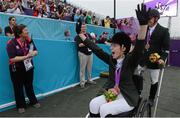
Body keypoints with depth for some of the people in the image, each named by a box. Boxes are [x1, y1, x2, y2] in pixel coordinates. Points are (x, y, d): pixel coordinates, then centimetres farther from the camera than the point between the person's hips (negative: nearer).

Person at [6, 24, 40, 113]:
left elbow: (36, 51, 1)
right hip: (16, 70, -3)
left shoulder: (29, 40, -7)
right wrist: (26, 56, -31)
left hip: (28, 67, 4)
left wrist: (33, 53, -22)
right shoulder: (11, 43, -21)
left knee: (29, 86, 18)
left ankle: (33, 101, 35)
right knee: (18, 88, 11)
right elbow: (12, 59, -25)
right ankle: (20, 105, 29)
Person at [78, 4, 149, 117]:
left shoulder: (130, 60, -15)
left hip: (127, 97, -5)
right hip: (111, 93, 5)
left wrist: (143, 24, -47)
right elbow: (96, 49, 1)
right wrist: (81, 34, 5)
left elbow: (139, 47, -32)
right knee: (93, 103, -14)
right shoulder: (111, 59, -1)